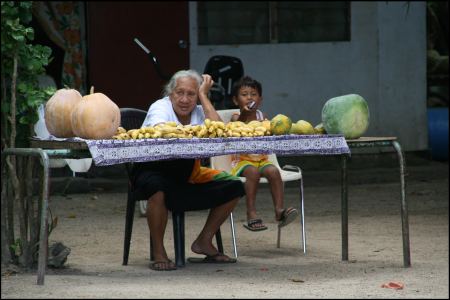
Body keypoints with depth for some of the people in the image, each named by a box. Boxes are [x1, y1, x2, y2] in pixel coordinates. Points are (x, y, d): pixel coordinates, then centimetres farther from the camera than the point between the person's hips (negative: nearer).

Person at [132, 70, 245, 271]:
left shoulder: (199, 111, 3)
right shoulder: (160, 107, -12)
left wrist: (203, 96, -12)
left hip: (189, 174, 6)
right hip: (154, 169, -6)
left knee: (233, 187, -2)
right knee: (158, 188, -41)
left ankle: (204, 241, 12)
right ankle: (158, 252, -24)